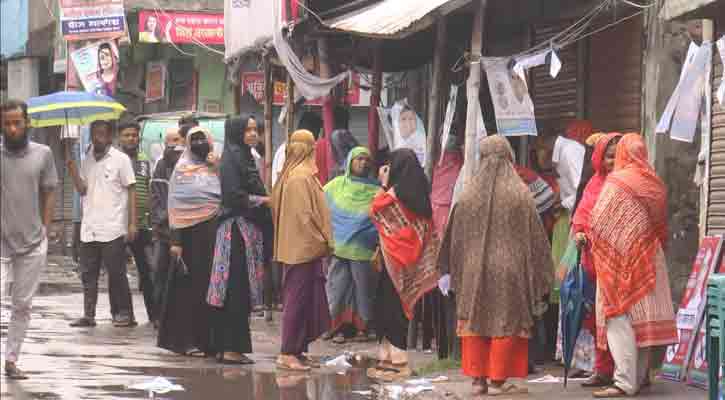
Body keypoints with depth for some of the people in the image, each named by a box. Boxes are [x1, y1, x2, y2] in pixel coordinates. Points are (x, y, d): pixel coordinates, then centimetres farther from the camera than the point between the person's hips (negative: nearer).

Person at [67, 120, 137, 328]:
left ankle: (123, 314, 6)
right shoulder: (88, 160, 14)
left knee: (116, 273, -2)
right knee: (88, 273, 6)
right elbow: (82, 189, 11)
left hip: (112, 230, -6)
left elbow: (131, 191, -3)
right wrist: (72, 169, -5)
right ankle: (88, 314, 11)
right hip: (89, 228, 6)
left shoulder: (120, 159, -3)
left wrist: (132, 223, -10)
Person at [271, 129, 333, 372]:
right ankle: (288, 354, -3)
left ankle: (298, 350, 17)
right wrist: (325, 242, -12)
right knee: (298, 300, -5)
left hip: (297, 248, 10)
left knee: (303, 300, 13)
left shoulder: (291, 175, 13)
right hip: (305, 248, -10)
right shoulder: (301, 178, -17)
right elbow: (306, 215, -21)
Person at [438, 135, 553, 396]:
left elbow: (455, 237, 5)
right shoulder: (519, 193, -7)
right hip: (509, 270, -2)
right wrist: (539, 274, 1)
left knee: (475, 321, 11)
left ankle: (477, 379, 11)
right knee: (506, 324, 5)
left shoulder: (469, 193, -1)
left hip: (474, 269, 2)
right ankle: (497, 380, 3)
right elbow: (534, 235, -6)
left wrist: (455, 270, 15)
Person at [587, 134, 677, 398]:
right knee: (642, 317, 13)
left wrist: (587, 237, 6)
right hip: (650, 256, 6)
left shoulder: (616, 182, -12)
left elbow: (598, 222, -11)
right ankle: (641, 375, 21)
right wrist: (656, 246, 16)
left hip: (619, 258, -6)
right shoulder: (655, 184, 4)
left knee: (619, 319, -4)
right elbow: (661, 225, 5)